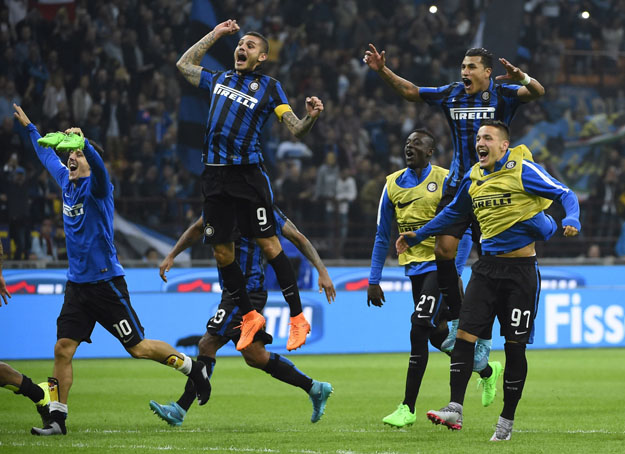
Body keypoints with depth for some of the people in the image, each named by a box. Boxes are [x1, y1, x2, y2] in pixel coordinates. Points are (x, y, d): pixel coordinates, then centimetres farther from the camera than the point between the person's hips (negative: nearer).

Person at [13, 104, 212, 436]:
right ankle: (57, 418, 2)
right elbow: (47, 154, 29)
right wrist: (28, 127, 39)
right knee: (62, 349, -3)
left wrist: (83, 142, -51)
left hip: (106, 282, -6)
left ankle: (194, 369, 19)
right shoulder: (67, 182, 10)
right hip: (77, 283, 6)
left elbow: (99, 166, -34)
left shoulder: (96, 187, -10)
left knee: (138, 347, -2)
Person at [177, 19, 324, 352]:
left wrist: (311, 117, -23)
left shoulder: (269, 87, 5)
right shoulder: (219, 80, 18)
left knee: (268, 243, -7)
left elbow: (296, 130, -1)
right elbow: (184, 64, 34)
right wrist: (216, 34, 29)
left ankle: (297, 318, -2)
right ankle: (249, 316, 19)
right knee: (221, 251, 4)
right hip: (214, 174, 5)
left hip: (246, 172, -5)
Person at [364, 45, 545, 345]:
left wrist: (522, 78, -42)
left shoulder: (502, 95, -5)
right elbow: (409, 91, 13)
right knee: (443, 249, -10)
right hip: (458, 185, 4)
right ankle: (457, 320, 3)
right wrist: (382, 70, 0)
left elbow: (537, 93, -20)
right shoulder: (451, 94, 7)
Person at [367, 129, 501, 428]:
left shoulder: (446, 181, -8)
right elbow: (382, 236, 13)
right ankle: (487, 370, 36)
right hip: (415, 267, 6)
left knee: (419, 329, -18)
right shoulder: (393, 185, 7)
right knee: (438, 335, 11)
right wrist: (374, 280, 8)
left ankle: (408, 408, -10)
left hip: (439, 265, -6)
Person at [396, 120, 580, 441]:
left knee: (514, 346, 1)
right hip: (487, 266, 5)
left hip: (520, 269, -5)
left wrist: (571, 221, -28)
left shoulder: (522, 170, -8)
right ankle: (455, 409, -8)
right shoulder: (474, 177, 10)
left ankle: (507, 420, 10)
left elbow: (565, 195, -8)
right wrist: (417, 236, 28)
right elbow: (453, 212, 27)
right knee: (465, 334, -8)